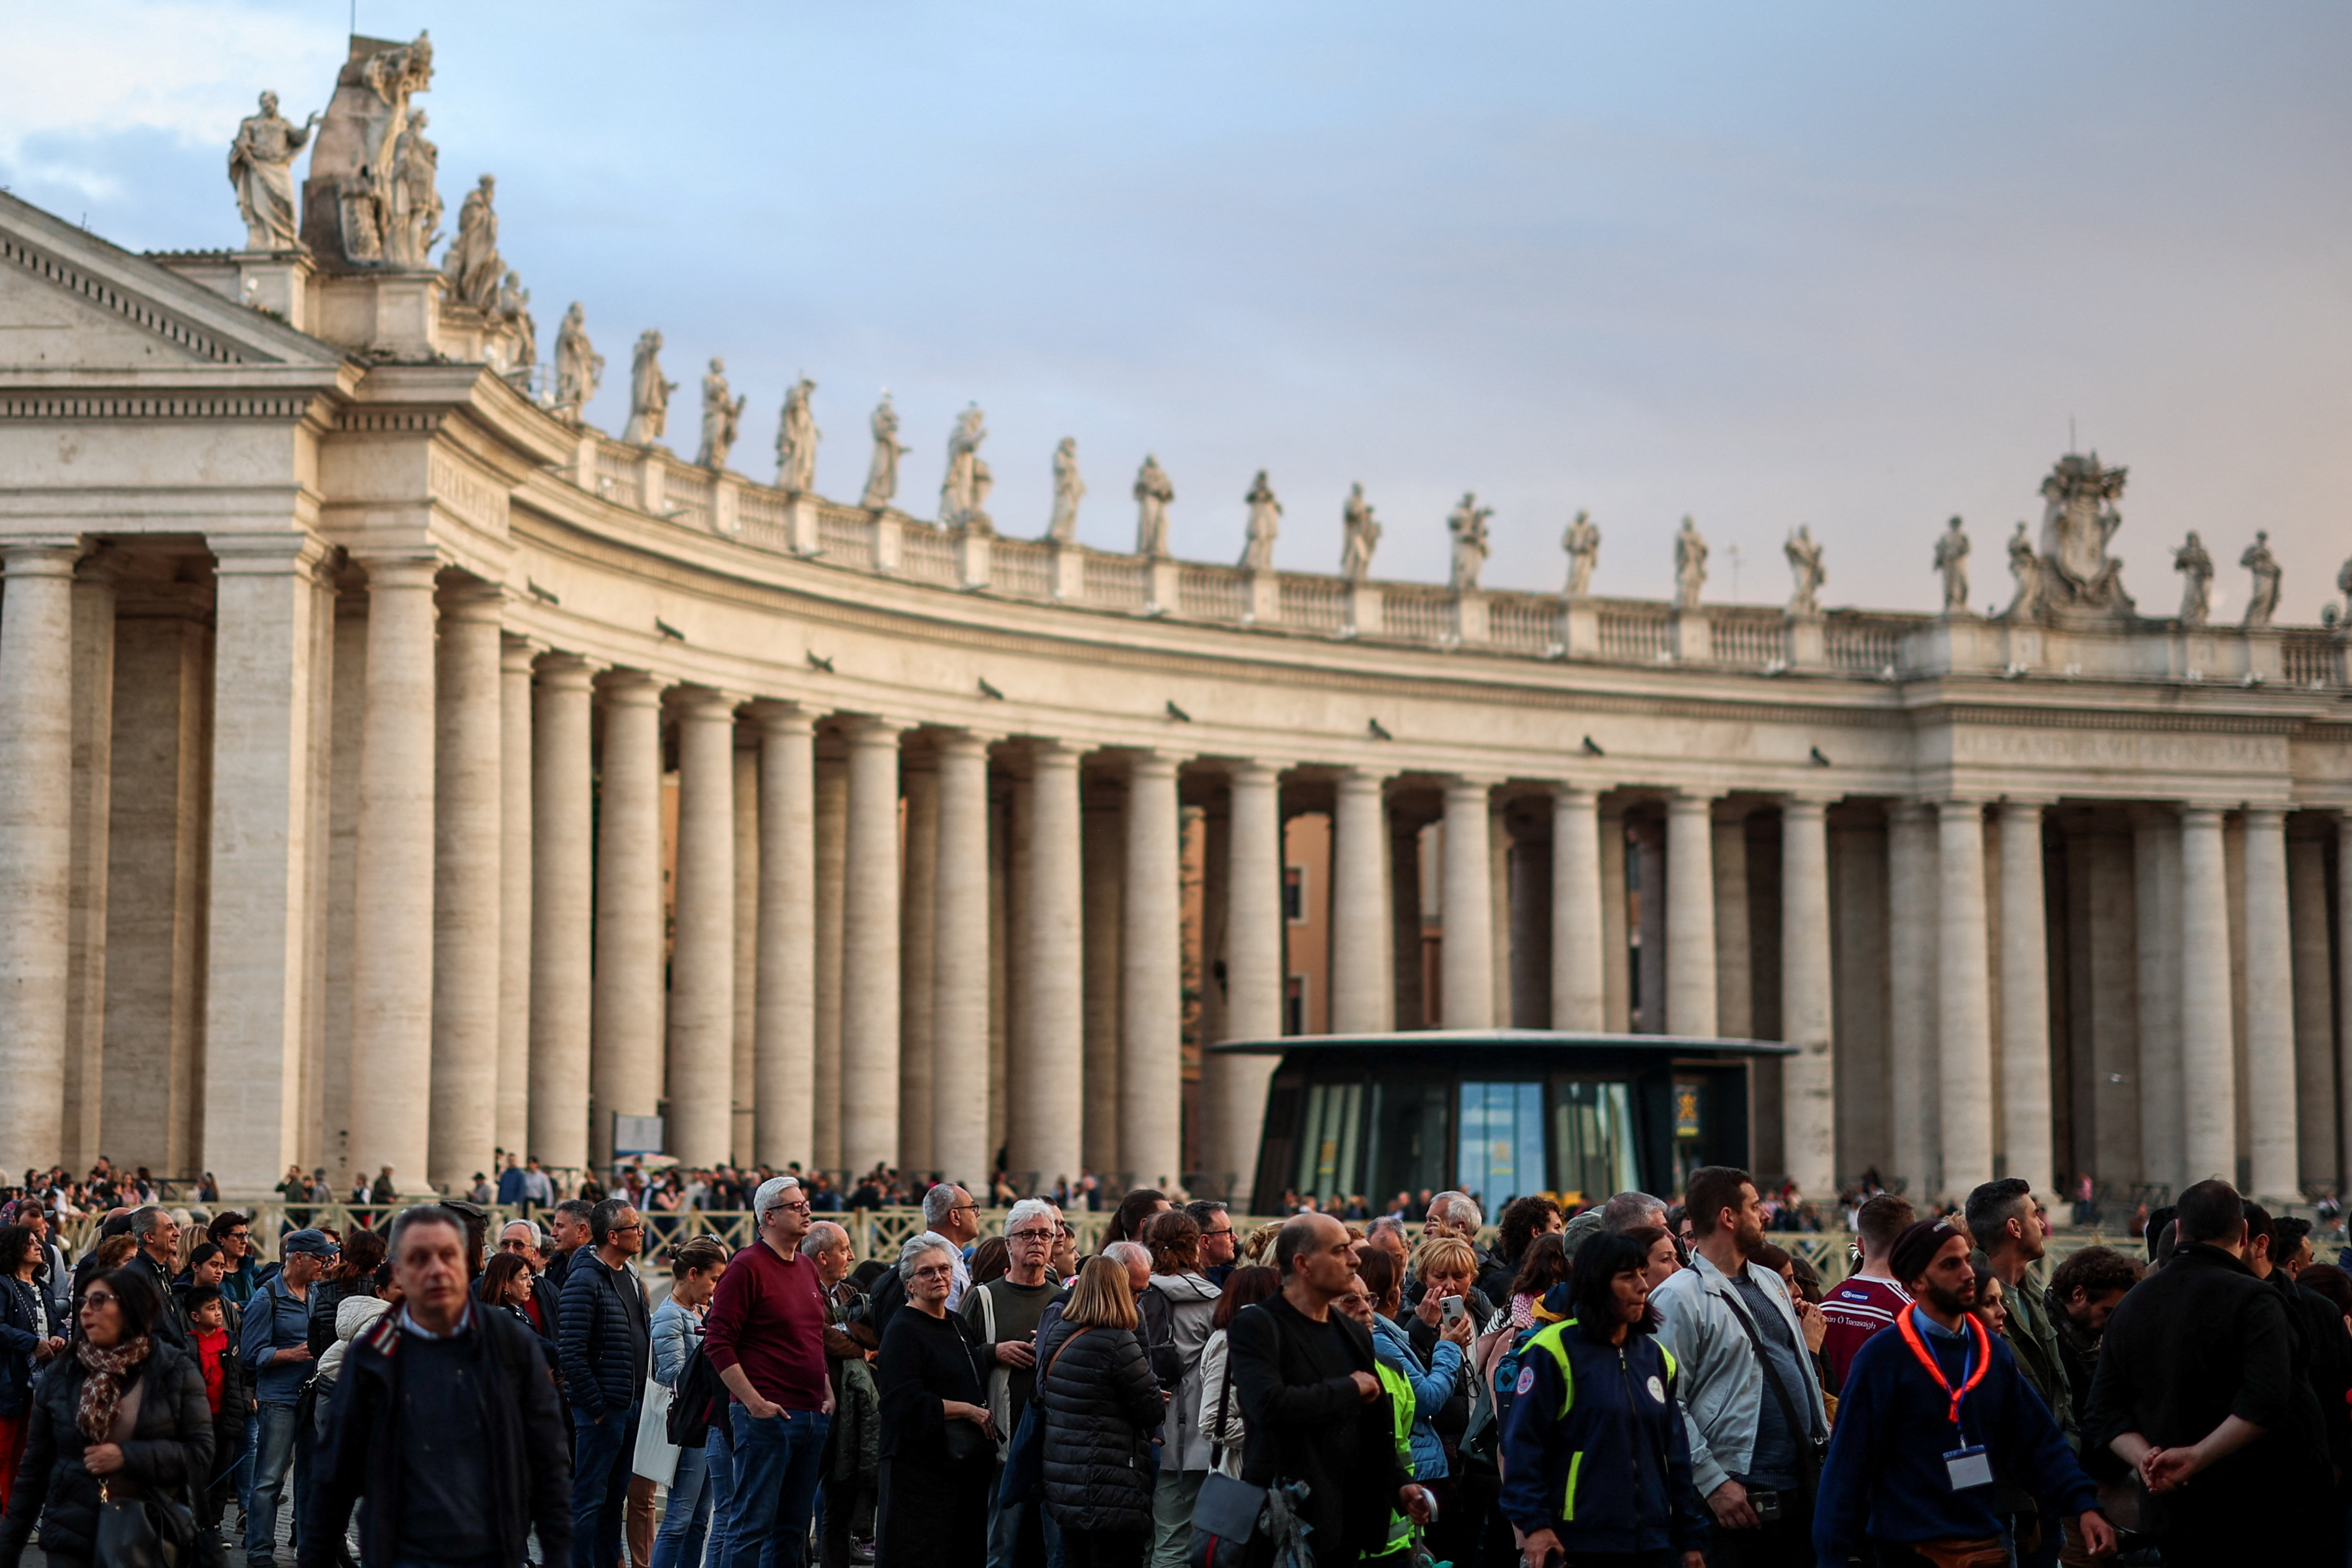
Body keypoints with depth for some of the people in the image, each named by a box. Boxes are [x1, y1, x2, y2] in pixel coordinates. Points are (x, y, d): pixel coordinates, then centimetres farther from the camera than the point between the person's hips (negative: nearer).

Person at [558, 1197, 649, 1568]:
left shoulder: (632, 1277, 13)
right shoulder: (585, 1281, -15)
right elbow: (571, 1352, -20)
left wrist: (645, 1394, 13)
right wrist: (595, 1405, -18)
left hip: (632, 1406, 9)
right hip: (603, 1409, -9)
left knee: (616, 1498, 15)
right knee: (590, 1499, -2)